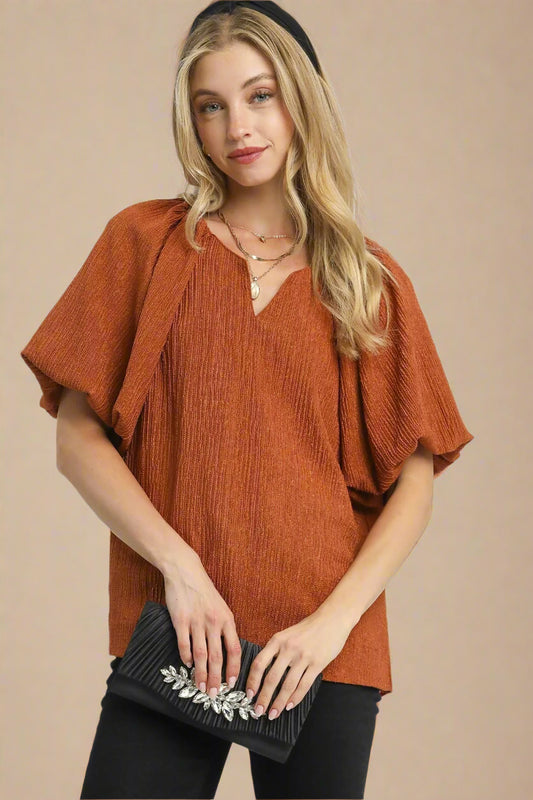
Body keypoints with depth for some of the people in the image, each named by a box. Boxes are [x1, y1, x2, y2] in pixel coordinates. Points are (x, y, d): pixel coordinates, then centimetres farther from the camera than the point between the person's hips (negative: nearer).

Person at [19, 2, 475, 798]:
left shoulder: (370, 282, 7)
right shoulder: (145, 243, 6)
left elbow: (415, 484, 4)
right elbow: (77, 440, 1)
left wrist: (335, 620, -9)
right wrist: (178, 565, -11)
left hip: (323, 648, 1)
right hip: (174, 640, -1)